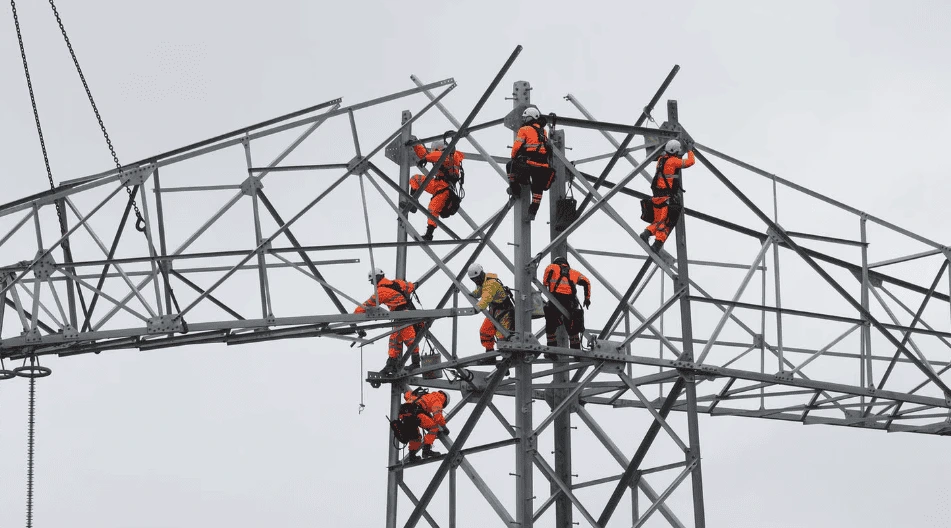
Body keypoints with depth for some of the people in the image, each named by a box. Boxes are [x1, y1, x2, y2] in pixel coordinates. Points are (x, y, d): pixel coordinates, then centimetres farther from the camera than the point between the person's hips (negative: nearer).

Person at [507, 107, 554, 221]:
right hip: (543, 166, 5)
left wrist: (514, 157, 15)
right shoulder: (543, 131, 18)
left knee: (510, 166, 21)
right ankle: (533, 211, 13)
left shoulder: (525, 130, 0)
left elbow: (516, 146, -4)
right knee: (538, 189, 16)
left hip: (529, 163, -5)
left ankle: (514, 189, 15)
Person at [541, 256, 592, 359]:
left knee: (551, 326, 7)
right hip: (571, 302, 3)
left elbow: (549, 270, -6)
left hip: (556, 298, -2)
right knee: (572, 328, 13)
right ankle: (576, 351, 11)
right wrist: (587, 298, 20)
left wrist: (545, 285, 1)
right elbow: (586, 282, 16)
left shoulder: (553, 267, 18)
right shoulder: (573, 272, 26)